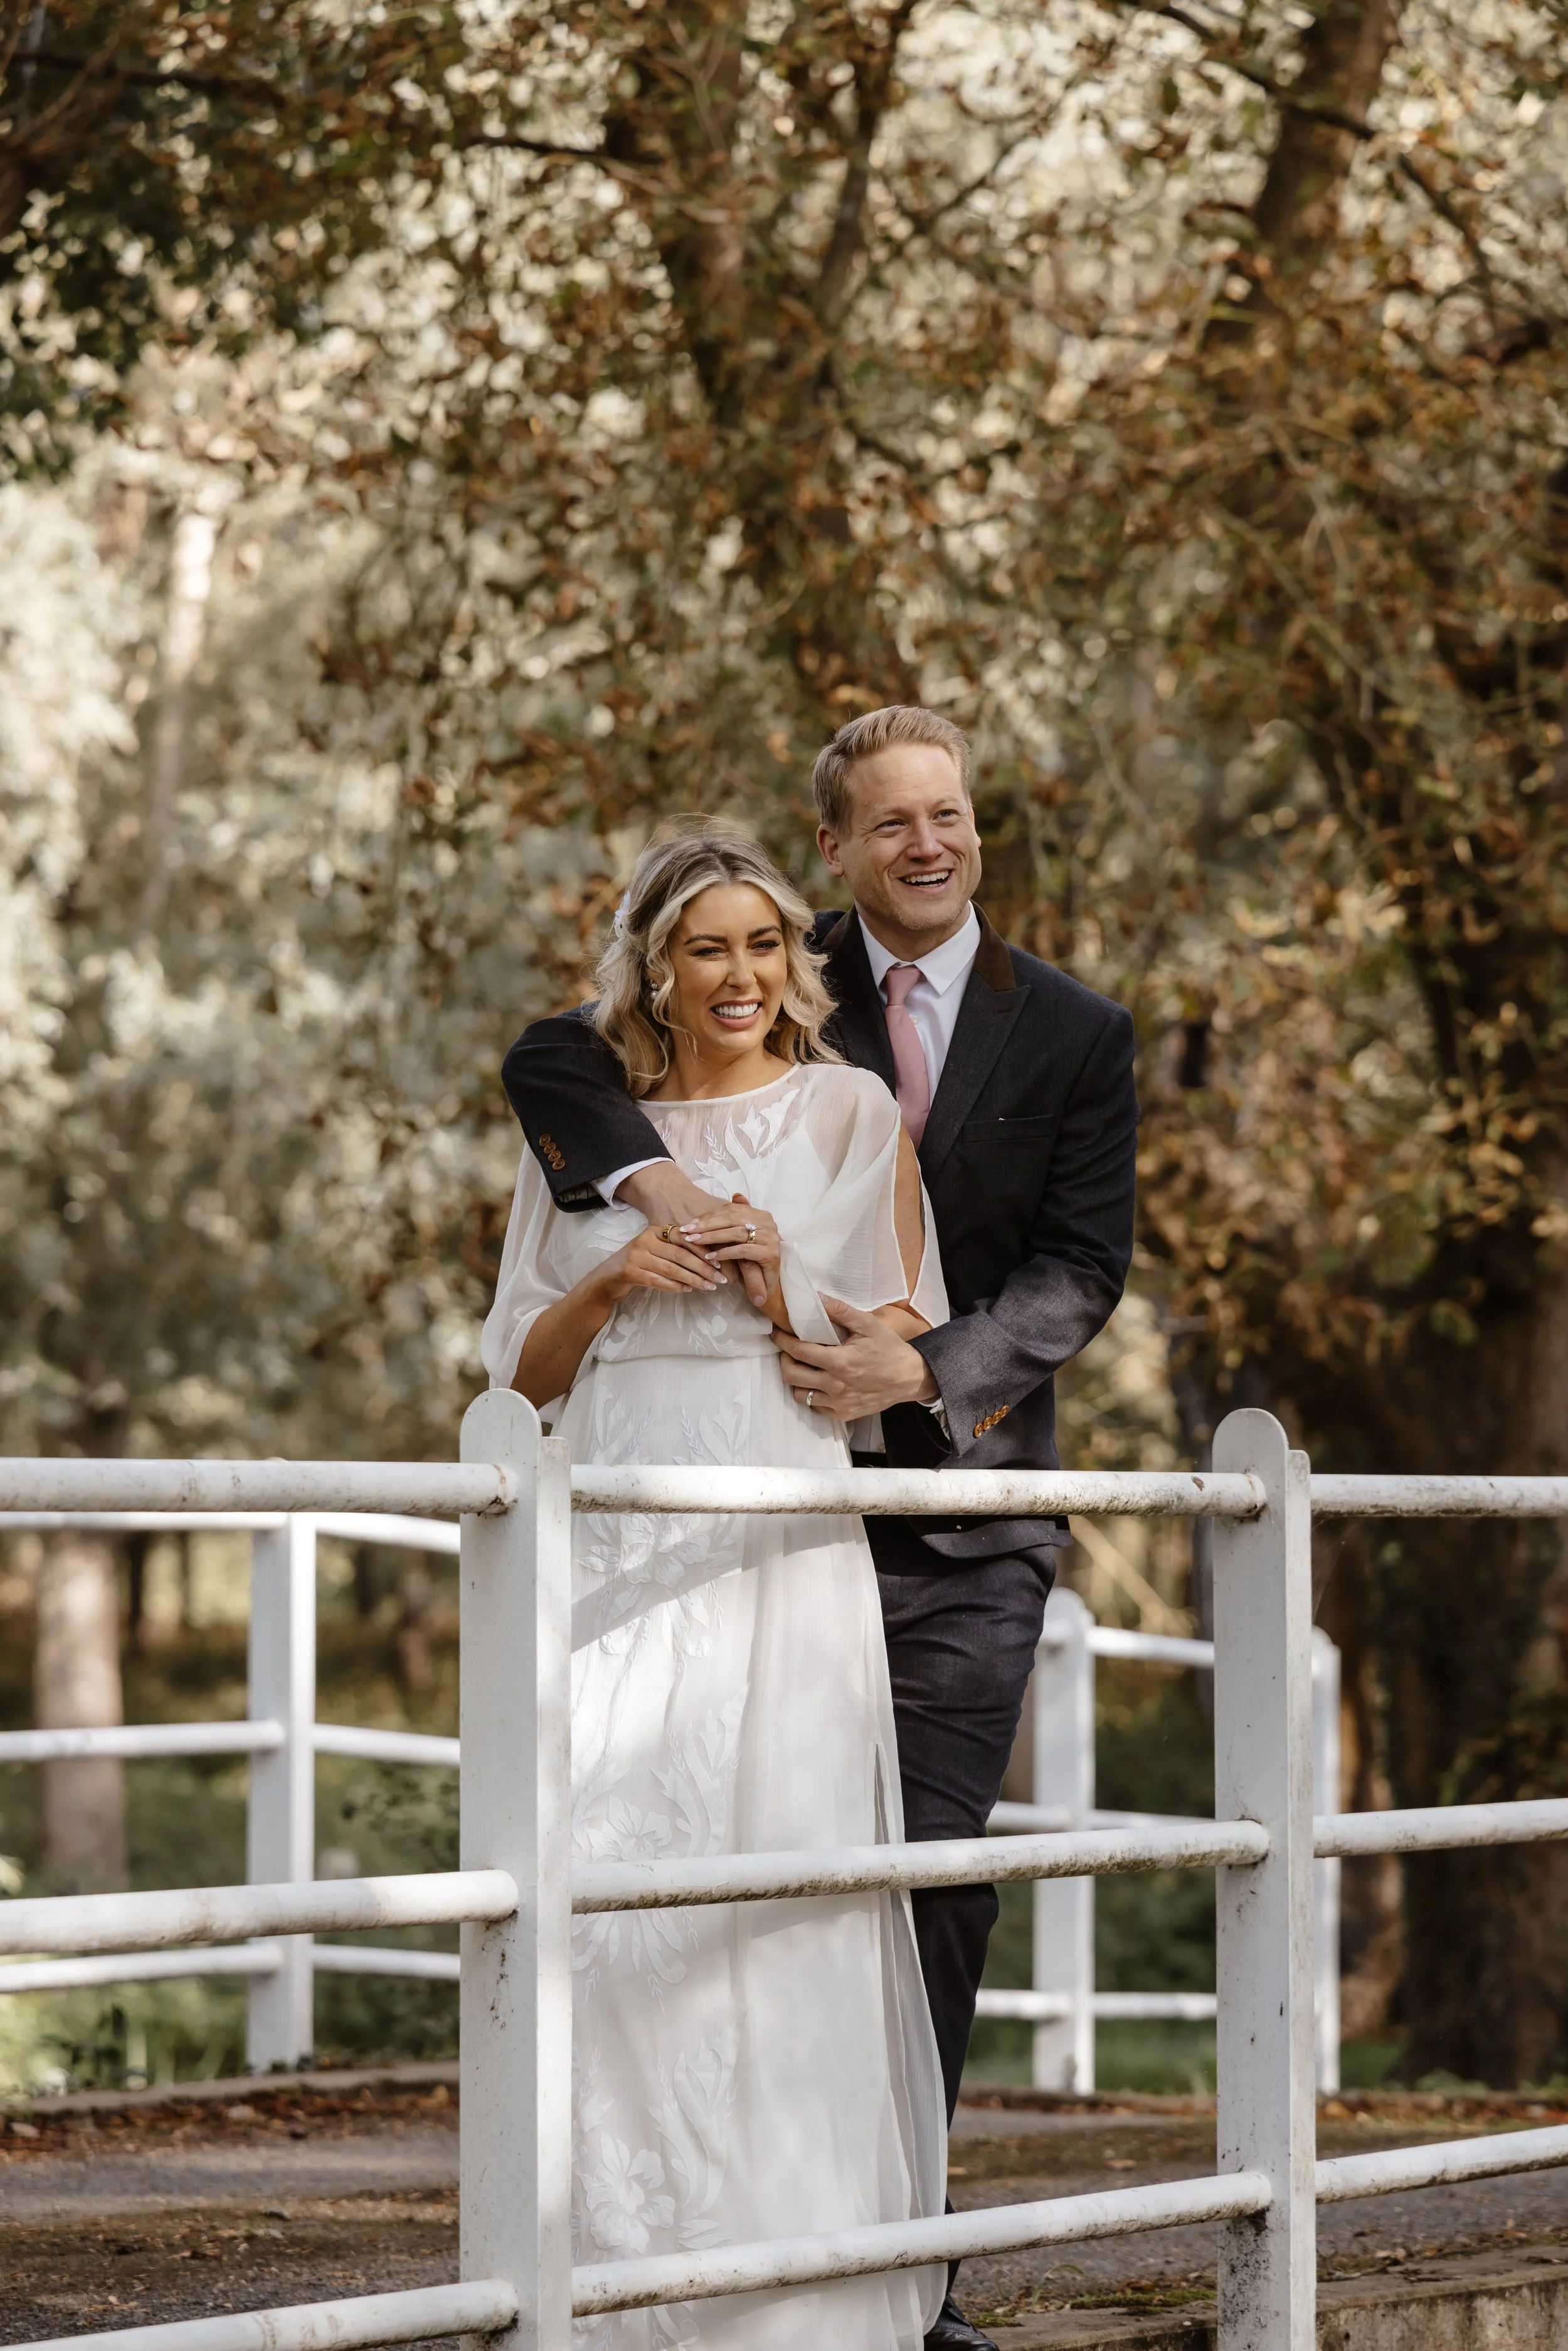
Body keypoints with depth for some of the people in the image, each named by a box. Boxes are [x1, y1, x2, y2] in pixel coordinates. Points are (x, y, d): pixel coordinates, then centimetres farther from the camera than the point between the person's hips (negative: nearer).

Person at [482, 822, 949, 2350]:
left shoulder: (848, 1113, 7)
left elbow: (901, 1352, 6)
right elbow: (524, 1373, 15)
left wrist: (783, 1291, -12)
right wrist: (614, 1279, -4)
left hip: (782, 1551, -2)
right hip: (617, 1560, 2)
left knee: (784, 1898, -8)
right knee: (606, 1881, -6)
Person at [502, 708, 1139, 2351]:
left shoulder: (1073, 1036, 5)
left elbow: (1080, 1271, -2)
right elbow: (551, 1059, -6)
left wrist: (920, 1367, -18)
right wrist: (645, 1174, -26)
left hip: (967, 1517, 0)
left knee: (935, 1877, -3)